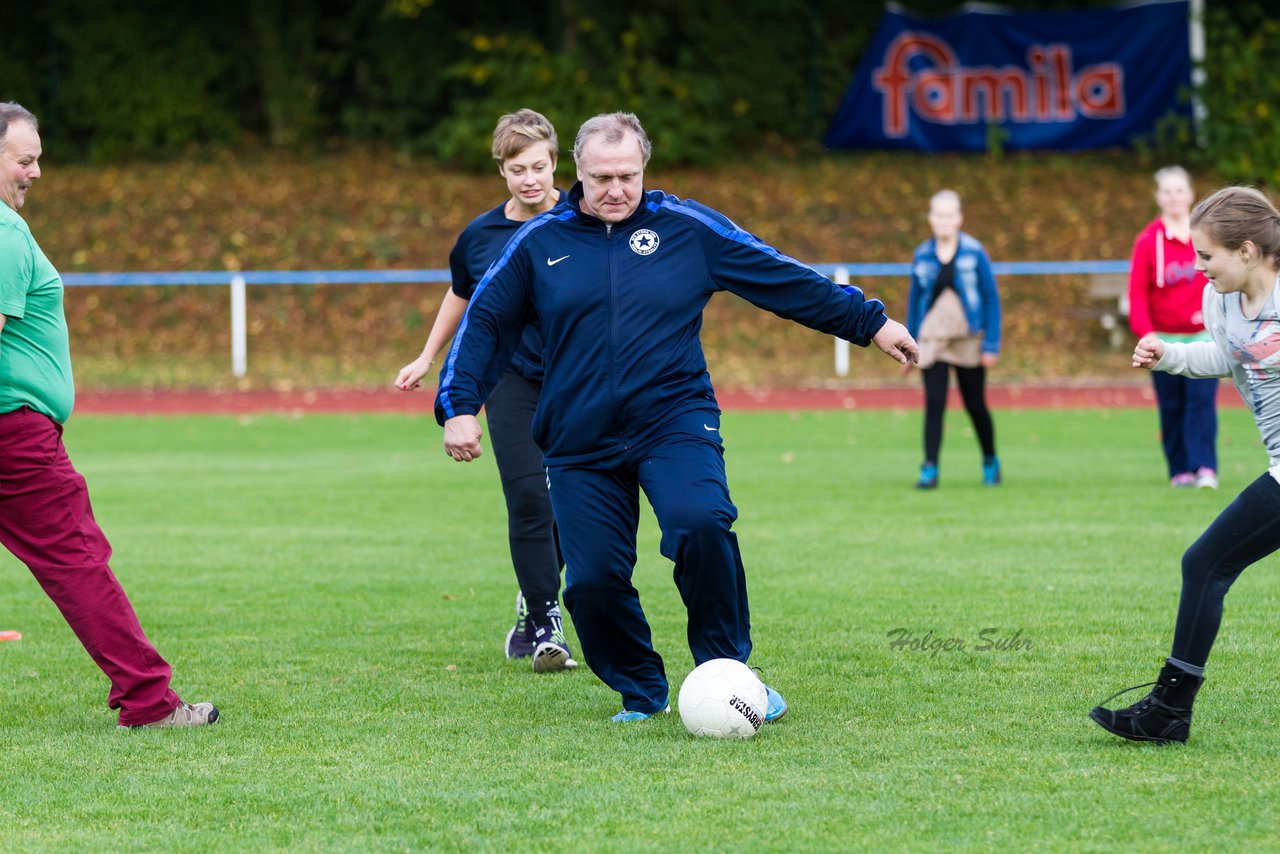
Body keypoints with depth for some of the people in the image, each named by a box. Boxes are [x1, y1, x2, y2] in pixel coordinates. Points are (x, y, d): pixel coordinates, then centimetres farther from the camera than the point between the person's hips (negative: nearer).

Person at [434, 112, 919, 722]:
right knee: (593, 580, -6)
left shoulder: (689, 229, 4)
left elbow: (785, 280, 9)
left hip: (675, 422, -2)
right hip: (580, 443, 2)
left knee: (700, 523, -28)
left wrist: (869, 323, 11)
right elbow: (483, 323, 11)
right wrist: (460, 407, 0)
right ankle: (641, 692, 19)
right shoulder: (539, 242, 6)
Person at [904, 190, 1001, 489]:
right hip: (932, 340, 2)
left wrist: (991, 344, -7)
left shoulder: (974, 253, -4)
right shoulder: (921, 256, 4)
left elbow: (991, 298, -2)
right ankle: (930, 469, -7)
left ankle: (990, 461, 27)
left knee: (976, 406, 7)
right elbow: (914, 301, 11)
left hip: (968, 341, -1)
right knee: (933, 405, -8)